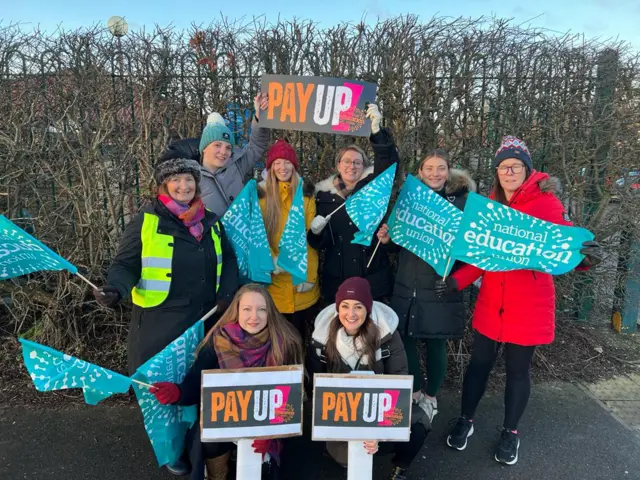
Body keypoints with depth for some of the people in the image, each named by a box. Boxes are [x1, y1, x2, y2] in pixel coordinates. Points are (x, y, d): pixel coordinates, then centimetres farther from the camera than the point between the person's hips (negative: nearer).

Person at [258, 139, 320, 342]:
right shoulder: (262, 194, 2)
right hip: (274, 280, 0)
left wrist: (310, 275, -7)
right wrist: (272, 260, -18)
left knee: (300, 334, 12)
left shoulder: (306, 193, 3)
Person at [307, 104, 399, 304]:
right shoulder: (325, 194, 6)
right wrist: (315, 232, -14)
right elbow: (320, 244, 9)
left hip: (372, 278, -1)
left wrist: (377, 130, -32)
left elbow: (388, 162, -17)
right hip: (336, 280, 1)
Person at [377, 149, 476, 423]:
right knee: (406, 340, 9)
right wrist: (386, 239, -6)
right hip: (407, 285, 3)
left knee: (436, 343, 8)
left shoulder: (462, 201, -2)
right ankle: (414, 393, 33)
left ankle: (431, 397, 31)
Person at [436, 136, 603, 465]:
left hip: (529, 305, -3)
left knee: (518, 369, 11)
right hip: (491, 302, 4)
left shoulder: (545, 203, -7)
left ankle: (510, 432, 32)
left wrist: (586, 256, -34)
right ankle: (465, 421, 32)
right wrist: (458, 280, -6)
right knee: (479, 362, 12)